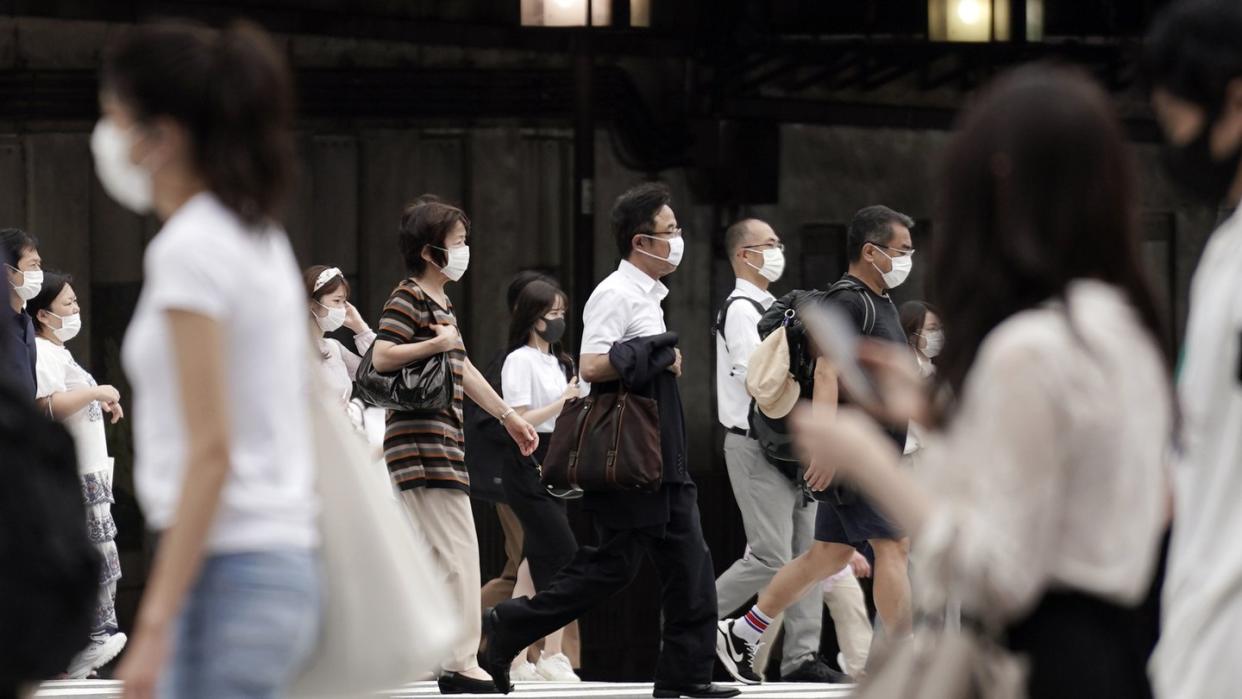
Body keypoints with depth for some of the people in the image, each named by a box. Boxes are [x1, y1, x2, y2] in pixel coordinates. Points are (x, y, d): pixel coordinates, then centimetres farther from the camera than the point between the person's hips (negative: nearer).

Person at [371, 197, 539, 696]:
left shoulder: (440, 303, 21)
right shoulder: (408, 298, -10)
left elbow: (463, 370, 29)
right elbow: (382, 356, -24)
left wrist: (508, 416, 32)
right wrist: (439, 343, -18)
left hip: (442, 444, 11)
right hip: (421, 443, -11)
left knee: (420, 555, 11)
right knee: (457, 553, -12)